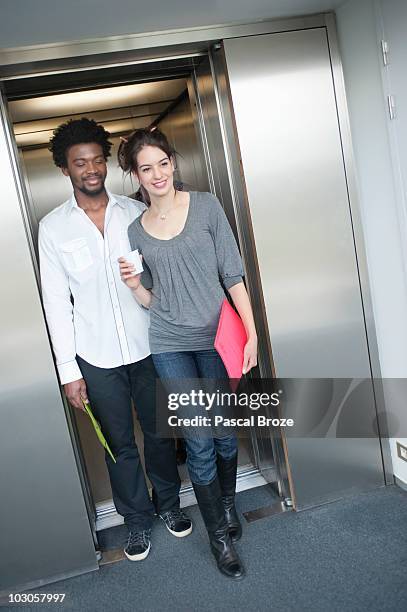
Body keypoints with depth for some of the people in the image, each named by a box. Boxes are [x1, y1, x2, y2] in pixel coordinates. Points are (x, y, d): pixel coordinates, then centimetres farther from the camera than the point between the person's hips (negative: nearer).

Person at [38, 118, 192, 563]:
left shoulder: (137, 213, -1)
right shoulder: (53, 228, -5)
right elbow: (56, 302, -4)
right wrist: (68, 370, -5)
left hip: (148, 347, 1)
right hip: (97, 359, -1)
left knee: (160, 433, 16)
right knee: (120, 445, 14)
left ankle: (168, 502, 42)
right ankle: (138, 519, 36)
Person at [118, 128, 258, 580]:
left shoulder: (205, 206, -1)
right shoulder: (134, 230, 5)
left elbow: (233, 275, -3)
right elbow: (150, 301, 10)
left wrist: (252, 334, -7)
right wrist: (134, 285, -11)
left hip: (217, 338, 0)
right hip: (170, 347, 1)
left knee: (225, 433, 14)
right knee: (199, 444, 3)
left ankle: (228, 505, 42)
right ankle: (219, 537, 22)